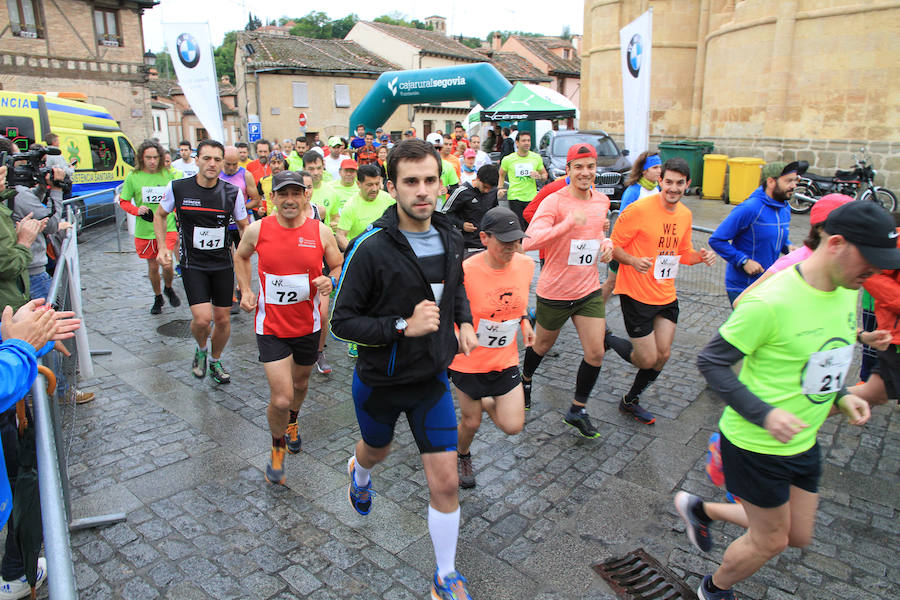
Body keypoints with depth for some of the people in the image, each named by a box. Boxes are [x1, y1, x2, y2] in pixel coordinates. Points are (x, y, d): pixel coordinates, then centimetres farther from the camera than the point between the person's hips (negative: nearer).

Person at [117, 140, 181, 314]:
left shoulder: (168, 174, 0)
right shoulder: (133, 177, -2)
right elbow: (123, 201, 7)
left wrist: (177, 216, 3)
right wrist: (137, 210, -11)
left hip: (167, 228, -1)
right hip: (144, 230, 1)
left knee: (166, 264, -15)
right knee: (153, 266, 12)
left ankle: (168, 288, 18)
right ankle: (158, 297, 34)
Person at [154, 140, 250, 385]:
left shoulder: (233, 192, -6)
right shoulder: (178, 188, -8)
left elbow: (244, 226, 8)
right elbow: (160, 215, 10)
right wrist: (163, 246, -2)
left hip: (223, 264, 2)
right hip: (192, 264, -2)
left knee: (223, 319, 8)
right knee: (202, 318, -16)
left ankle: (215, 361, 34)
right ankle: (201, 349, 18)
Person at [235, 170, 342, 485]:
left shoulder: (321, 232, -9)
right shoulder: (257, 230, -9)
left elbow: (340, 267, 3)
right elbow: (240, 256, 12)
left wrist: (330, 282, -19)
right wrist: (246, 290, 0)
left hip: (308, 325, 2)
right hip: (271, 326, -2)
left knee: (300, 383, 23)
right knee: (281, 398, -8)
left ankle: (292, 422, 57)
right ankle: (278, 448, 22)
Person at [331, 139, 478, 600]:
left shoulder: (450, 239, -4)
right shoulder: (371, 247, -22)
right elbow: (342, 321, -19)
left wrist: (464, 320, 0)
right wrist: (403, 325, -30)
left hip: (431, 379, 3)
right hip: (380, 381, -3)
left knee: (446, 482, 1)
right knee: (377, 450, 27)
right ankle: (359, 473, 67)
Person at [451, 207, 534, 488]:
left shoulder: (526, 264, -9)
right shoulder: (465, 271, -25)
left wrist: (524, 321, 4)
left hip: (505, 359, 4)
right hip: (468, 360, -3)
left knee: (512, 426, 1)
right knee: (471, 422, 12)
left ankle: (486, 401, 34)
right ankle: (462, 456, 47)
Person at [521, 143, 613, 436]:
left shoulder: (602, 201, 3)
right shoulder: (554, 201, -18)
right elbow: (529, 241, -32)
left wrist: (606, 243, 2)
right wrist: (570, 222, -39)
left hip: (589, 289, 5)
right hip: (555, 291, -4)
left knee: (595, 353, 0)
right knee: (543, 344, 17)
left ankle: (578, 410, 21)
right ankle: (525, 379, 50)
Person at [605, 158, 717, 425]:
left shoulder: (685, 214, 7)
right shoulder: (639, 209, -15)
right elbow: (613, 246, -10)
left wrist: (700, 255, -3)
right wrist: (634, 261, -29)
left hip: (666, 295, 7)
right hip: (636, 294, -7)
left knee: (663, 354, 8)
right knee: (648, 359, -3)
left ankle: (630, 401, 30)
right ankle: (606, 339, 25)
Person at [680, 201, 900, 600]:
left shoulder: (848, 291, -1)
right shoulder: (771, 302, -28)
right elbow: (711, 362, -22)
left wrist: (841, 395, 0)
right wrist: (763, 413, -30)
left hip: (804, 442, 8)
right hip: (756, 444, -8)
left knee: (799, 536, 20)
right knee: (771, 540, 12)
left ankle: (701, 509, 39)